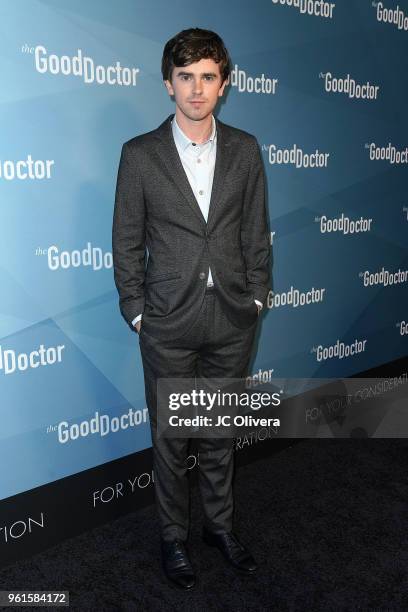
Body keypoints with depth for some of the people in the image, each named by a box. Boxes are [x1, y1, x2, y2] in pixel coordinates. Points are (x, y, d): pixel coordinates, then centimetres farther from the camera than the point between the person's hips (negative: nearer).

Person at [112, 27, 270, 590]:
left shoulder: (245, 149, 1)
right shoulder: (140, 154, -6)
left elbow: (256, 232, 6)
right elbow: (127, 243, -2)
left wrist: (256, 297, 3)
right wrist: (136, 312, -4)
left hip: (233, 319, 2)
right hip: (170, 323, -2)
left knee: (221, 432, 18)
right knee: (170, 439, 12)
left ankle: (219, 525, 39)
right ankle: (173, 537, 33)